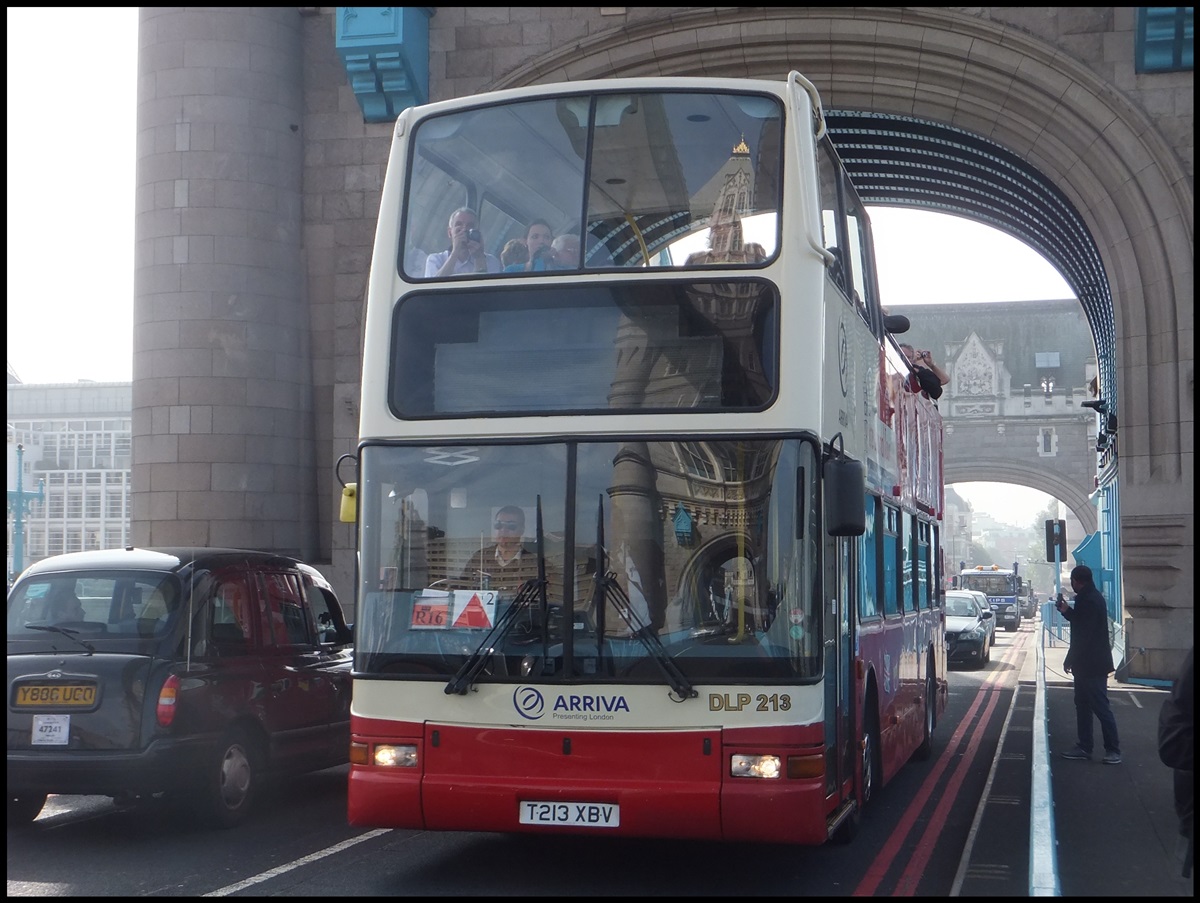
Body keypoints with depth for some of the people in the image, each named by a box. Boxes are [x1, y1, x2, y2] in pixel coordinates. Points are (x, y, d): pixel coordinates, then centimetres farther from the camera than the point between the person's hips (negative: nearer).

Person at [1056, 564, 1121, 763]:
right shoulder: (1089, 597, 12)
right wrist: (1067, 609, 11)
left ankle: (1113, 750, -3)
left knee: (1100, 706, -7)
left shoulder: (1089, 601, -20)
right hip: (1086, 664, 11)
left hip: (1092, 664, -11)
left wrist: (1070, 659, -17)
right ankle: (1084, 746, 19)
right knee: (1082, 704, 14)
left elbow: (1083, 634, -22)